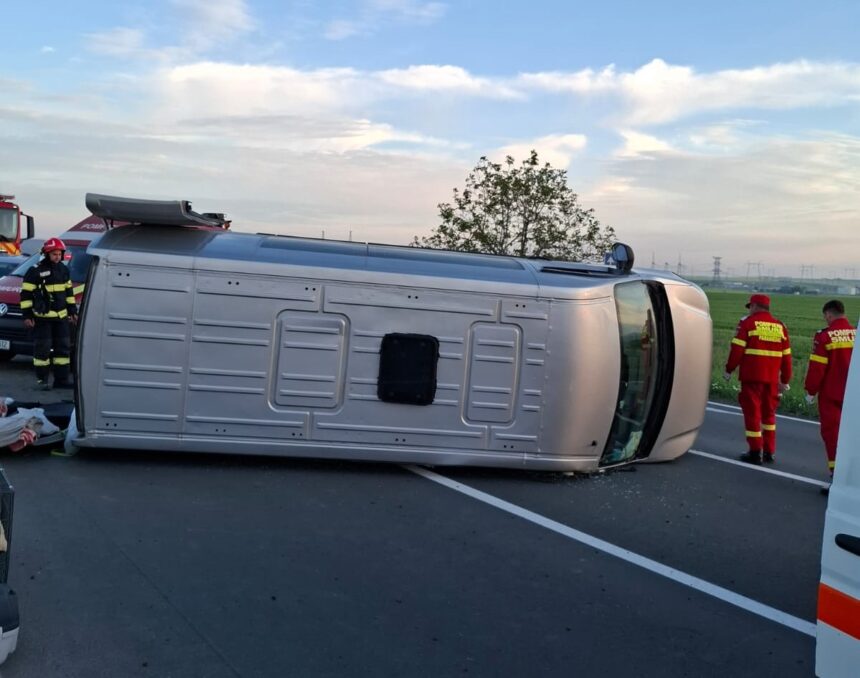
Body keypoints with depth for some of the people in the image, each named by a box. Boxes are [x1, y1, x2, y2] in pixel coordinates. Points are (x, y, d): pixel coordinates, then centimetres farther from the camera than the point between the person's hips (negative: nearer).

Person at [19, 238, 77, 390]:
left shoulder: (64, 270, 10)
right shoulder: (35, 271, -9)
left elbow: (69, 292, 19)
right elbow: (26, 294, -7)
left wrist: (73, 311, 17)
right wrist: (27, 316, -11)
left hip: (61, 316, 6)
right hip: (42, 317, -6)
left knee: (63, 347, 7)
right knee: (42, 349, -4)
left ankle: (62, 379, 14)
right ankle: (42, 379, 5)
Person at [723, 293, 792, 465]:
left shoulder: (747, 323, -4)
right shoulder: (780, 326, 12)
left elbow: (737, 349, -9)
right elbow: (786, 356, 14)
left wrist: (729, 370, 1)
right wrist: (785, 380, 20)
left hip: (751, 376, -5)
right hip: (772, 378, 5)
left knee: (752, 412, 1)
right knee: (769, 413, 16)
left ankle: (755, 452, 2)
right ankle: (769, 452, 19)